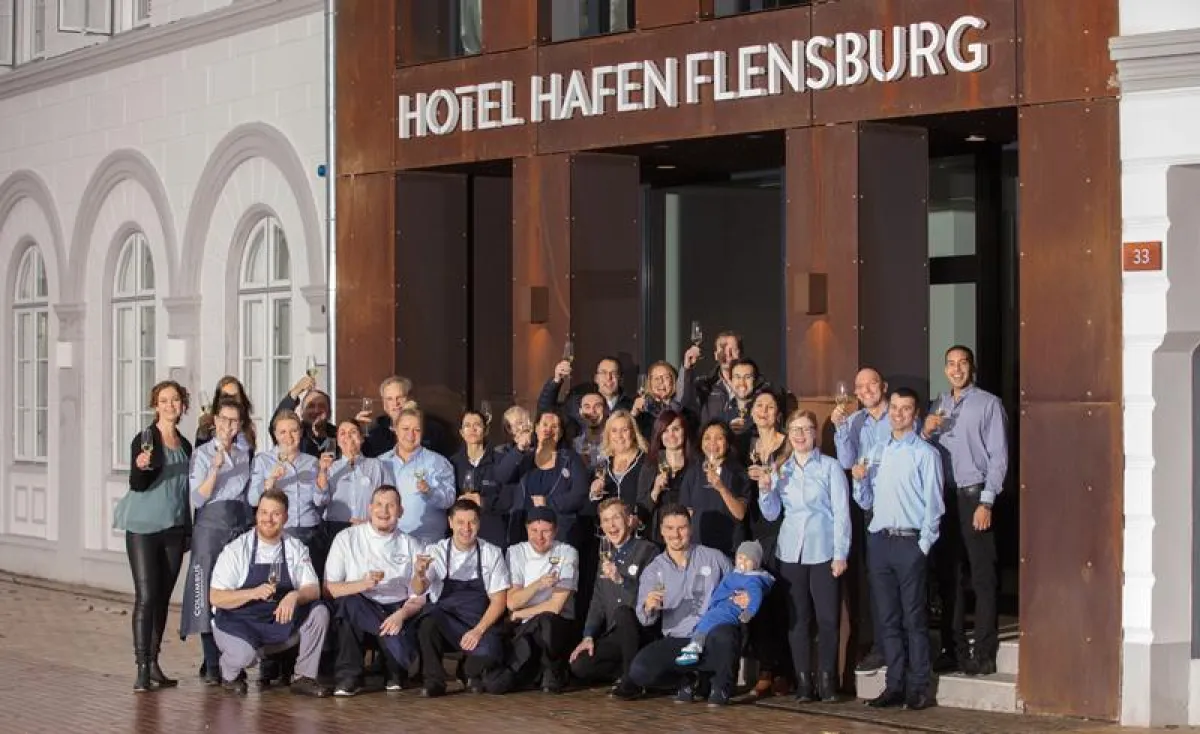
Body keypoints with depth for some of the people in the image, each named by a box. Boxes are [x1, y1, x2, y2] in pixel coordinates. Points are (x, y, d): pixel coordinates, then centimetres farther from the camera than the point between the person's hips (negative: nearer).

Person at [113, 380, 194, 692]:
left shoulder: (185, 445, 12)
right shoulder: (145, 440, -6)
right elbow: (137, 485, -12)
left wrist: (188, 530, 20)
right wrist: (141, 467, -33)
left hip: (174, 528, 6)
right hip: (144, 528, -6)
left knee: (163, 597, 8)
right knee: (145, 596, -10)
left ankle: (153, 663, 14)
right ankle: (142, 668, -11)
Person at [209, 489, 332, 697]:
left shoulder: (297, 549, 2)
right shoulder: (236, 550, -8)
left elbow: (313, 590, -5)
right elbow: (216, 598, -13)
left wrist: (294, 596, -28)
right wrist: (254, 593, -29)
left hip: (282, 622, 4)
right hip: (239, 624, -4)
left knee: (319, 611, -19)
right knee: (244, 653, -36)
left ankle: (304, 677, -6)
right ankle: (230, 673, 3)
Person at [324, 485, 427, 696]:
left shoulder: (412, 546, 9)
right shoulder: (347, 539, 4)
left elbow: (419, 598, 4)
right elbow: (329, 588, -4)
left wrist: (401, 614, -18)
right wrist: (362, 585, -22)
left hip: (398, 610, 1)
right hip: (360, 611, 0)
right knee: (349, 602, -36)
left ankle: (395, 671, 7)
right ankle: (350, 676, -22)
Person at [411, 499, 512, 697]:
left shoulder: (492, 554, 3)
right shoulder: (435, 552, 1)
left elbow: (499, 601, 1)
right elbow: (418, 590, -13)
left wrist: (478, 631, -13)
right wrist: (419, 574, -36)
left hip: (481, 626, 0)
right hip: (442, 625, 0)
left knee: (488, 654, -29)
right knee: (430, 615, -33)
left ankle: (472, 669, 9)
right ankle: (434, 680, -12)